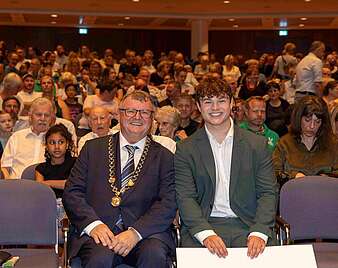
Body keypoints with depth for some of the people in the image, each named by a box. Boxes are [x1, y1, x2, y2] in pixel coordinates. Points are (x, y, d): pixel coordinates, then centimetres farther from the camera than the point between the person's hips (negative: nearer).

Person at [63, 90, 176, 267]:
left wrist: (135, 232, -16)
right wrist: (93, 224, -11)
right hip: (98, 231, -1)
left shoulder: (164, 157, 12)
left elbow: (168, 203, 0)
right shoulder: (93, 148, 15)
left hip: (146, 232, 1)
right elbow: (72, 192, 7)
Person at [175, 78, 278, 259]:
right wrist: (206, 234, -18)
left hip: (247, 224, 1)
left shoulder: (257, 144, 8)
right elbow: (185, 198, -2)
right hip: (202, 225, -1)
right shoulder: (186, 149, 6)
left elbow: (267, 193, 4)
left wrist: (259, 232, -13)